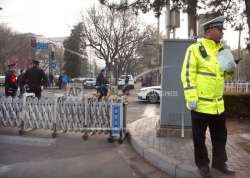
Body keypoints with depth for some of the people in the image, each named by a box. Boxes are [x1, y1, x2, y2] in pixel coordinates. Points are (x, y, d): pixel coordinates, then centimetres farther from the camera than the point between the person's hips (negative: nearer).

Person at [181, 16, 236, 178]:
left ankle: (219, 162, 34)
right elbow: (188, 75, -14)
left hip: (218, 103, 7)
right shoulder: (195, 49, -11)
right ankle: (203, 165, 25)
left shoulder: (221, 50, 12)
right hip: (200, 103, -7)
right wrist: (191, 98, -19)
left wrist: (230, 70, 0)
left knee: (220, 135, 17)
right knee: (199, 137, 8)